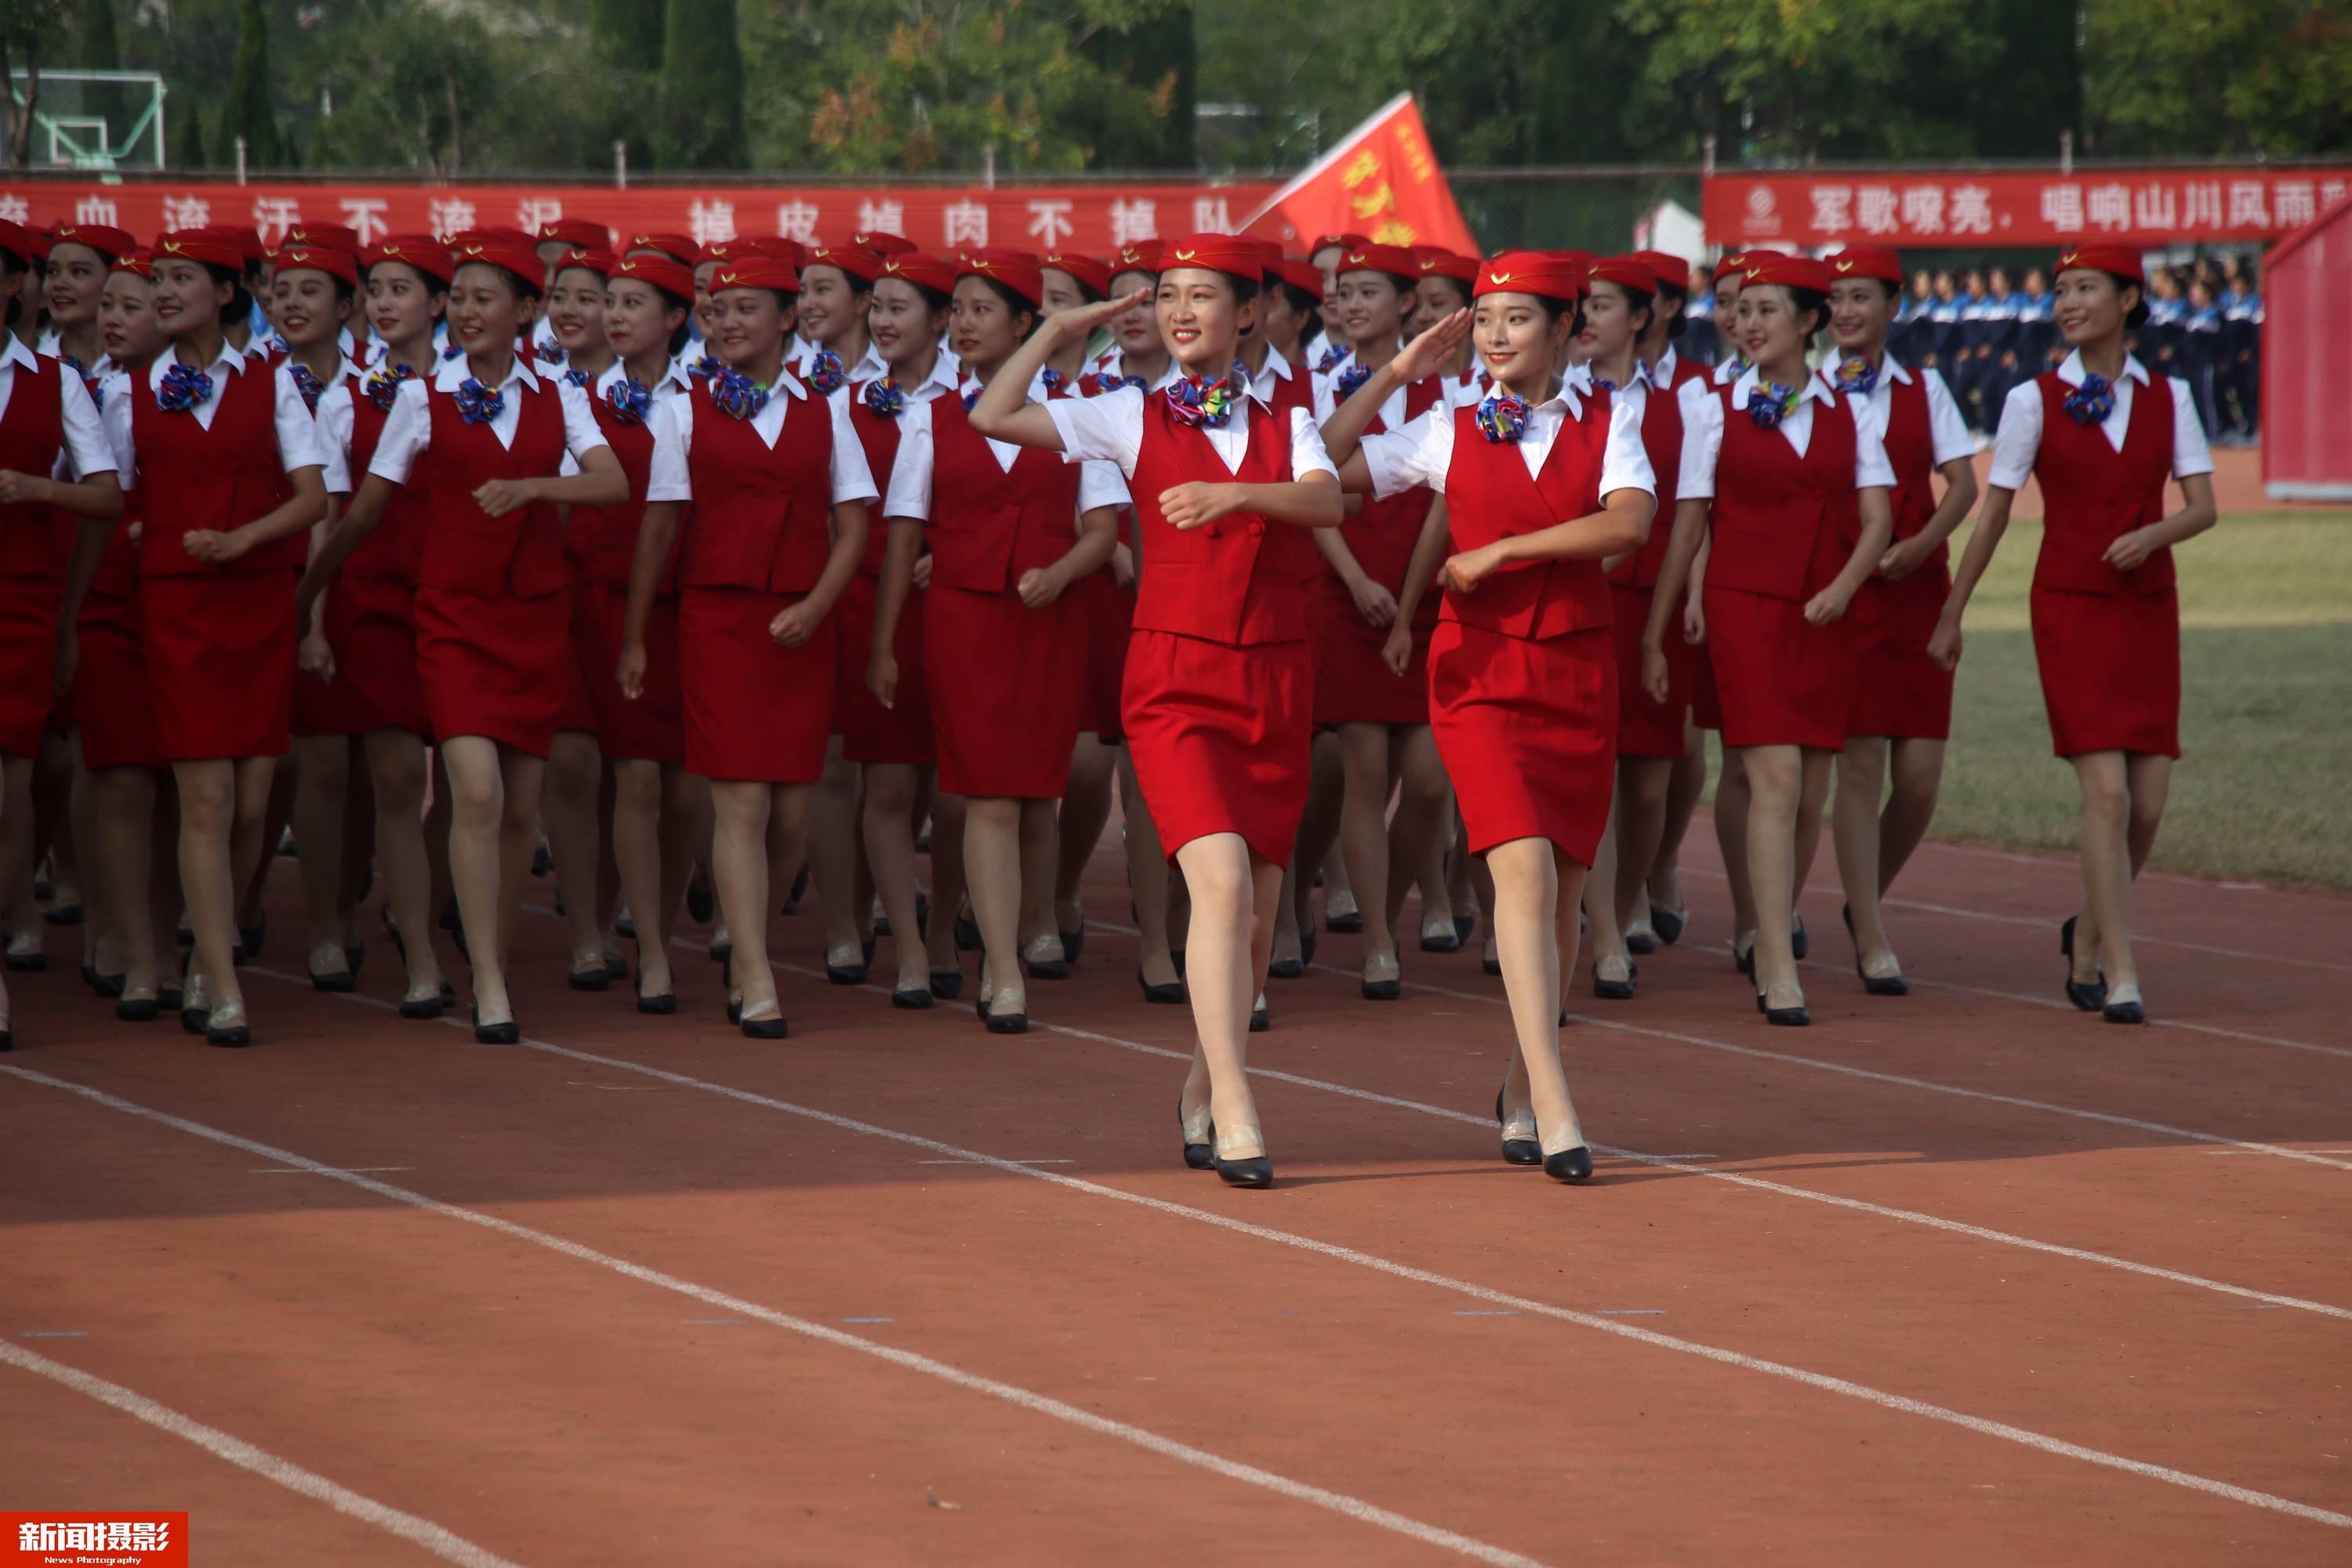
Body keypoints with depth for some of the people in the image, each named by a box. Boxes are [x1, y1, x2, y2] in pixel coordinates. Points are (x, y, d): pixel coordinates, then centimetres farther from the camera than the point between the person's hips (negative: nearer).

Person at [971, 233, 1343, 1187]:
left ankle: (1202, 1096, 28)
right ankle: (1234, 1115, -21)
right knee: (1222, 883, -20)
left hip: (1274, 679, 3)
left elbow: (1325, 502, -11)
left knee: (1257, 912, 8)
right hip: (1176, 679, -3)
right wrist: (1061, 329, 2)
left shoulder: (1285, 427, 10)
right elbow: (993, 417, -4)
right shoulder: (1133, 419, 5)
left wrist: (1235, 493, -28)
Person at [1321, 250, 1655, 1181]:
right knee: (1524, 868, -18)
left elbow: (1629, 522, -12)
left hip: (1578, 668, 2)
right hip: (1482, 672, -2)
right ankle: (1553, 1109, -24)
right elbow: (1326, 467, 0)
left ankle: (1521, 1091, 26)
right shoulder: (1450, 434, 5)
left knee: (1561, 891, 8)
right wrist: (1395, 376, 1)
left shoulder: (1607, 421, 5)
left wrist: (1501, 550, -14)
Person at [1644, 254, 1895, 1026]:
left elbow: (1876, 519, 3)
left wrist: (1844, 587, -16)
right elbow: (1687, 527, 3)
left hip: (1825, 620, 3)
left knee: (1809, 796, 7)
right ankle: (1779, 973, -14)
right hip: (1745, 608, -3)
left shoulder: (1846, 414, 8)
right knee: (1775, 782, -14)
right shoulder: (1715, 410, 2)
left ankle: (1768, 931, 31)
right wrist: (1654, 637, 2)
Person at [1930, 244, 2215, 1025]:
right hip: (2071, 607, -3)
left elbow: (2202, 506, 1)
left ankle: (2090, 934, 27)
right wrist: (1951, 616, 4)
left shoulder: (2167, 397, 4)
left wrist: (2152, 534, -20)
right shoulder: (2035, 401, -2)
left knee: (2148, 803, 2)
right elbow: (1992, 514, 3)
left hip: (2149, 608, 3)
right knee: (2107, 793, -13)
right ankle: (2119, 975, -9)